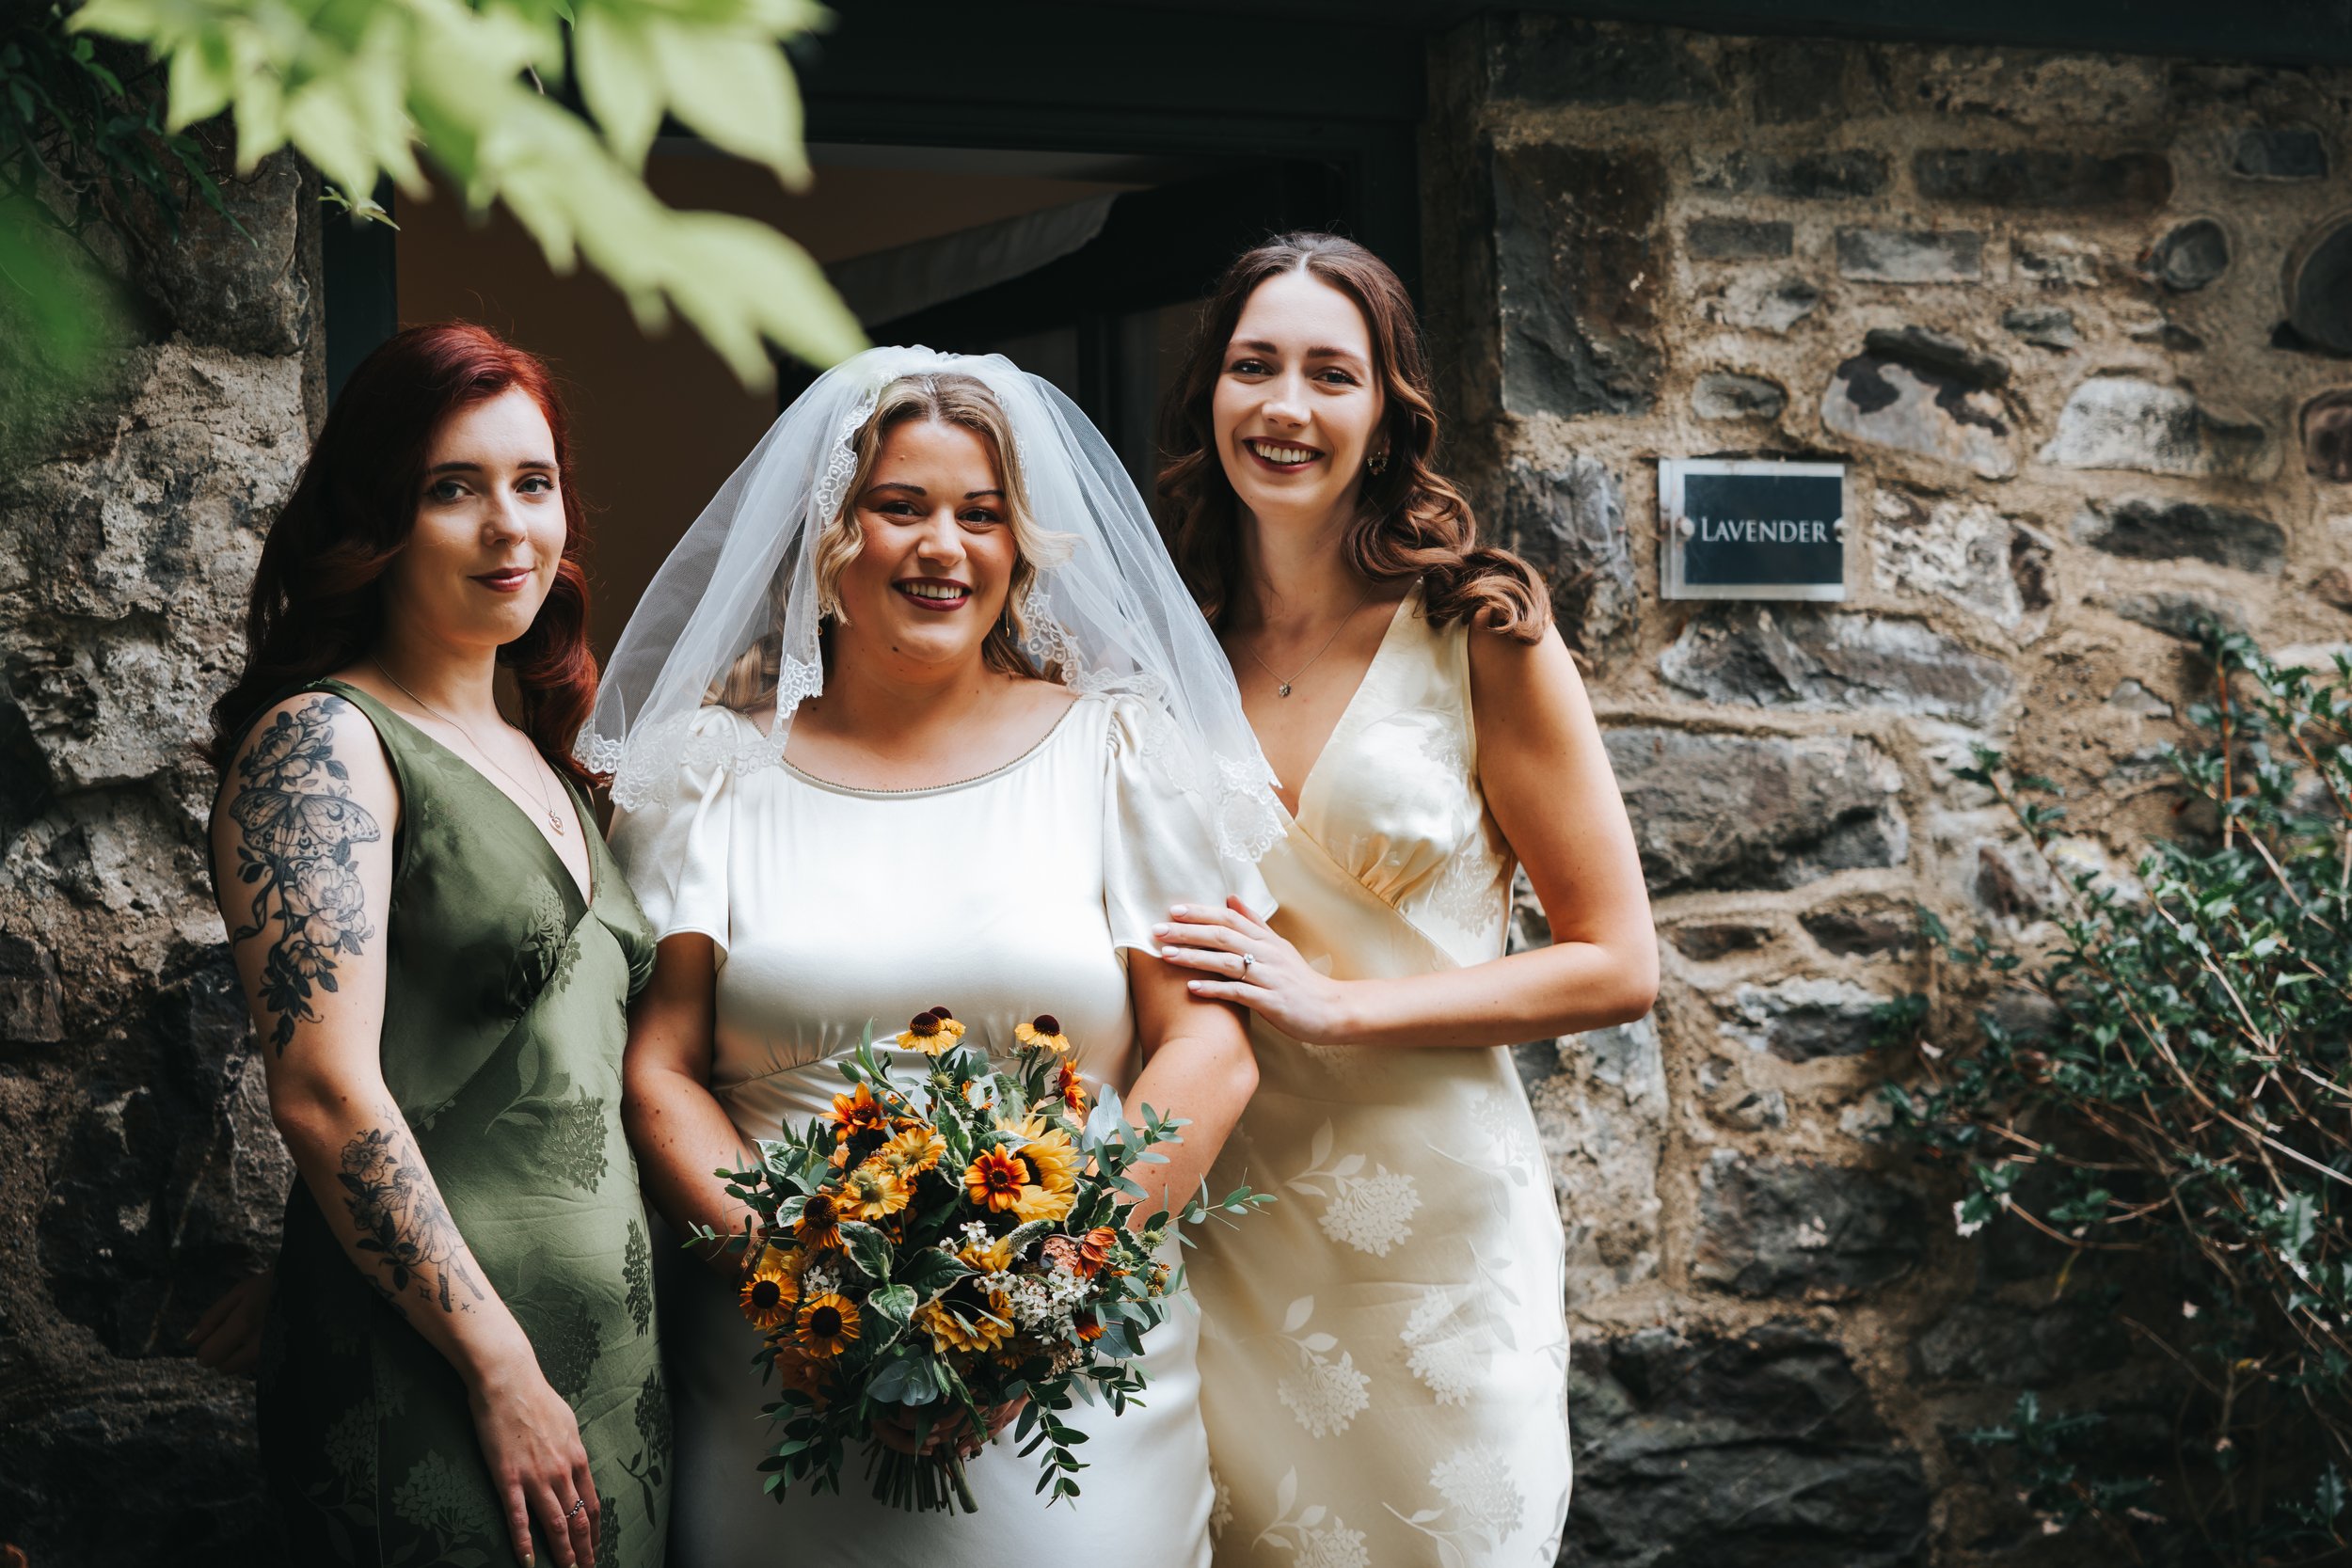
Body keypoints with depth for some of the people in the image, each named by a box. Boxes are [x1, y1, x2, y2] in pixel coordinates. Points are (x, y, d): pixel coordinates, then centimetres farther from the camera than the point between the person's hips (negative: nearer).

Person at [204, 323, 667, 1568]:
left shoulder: (535, 759, 15)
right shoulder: (325, 741, -9)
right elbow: (326, 1092, -18)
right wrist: (502, 1371, -18)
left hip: (612, 1346, 8)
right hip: (431, 1376, -7)